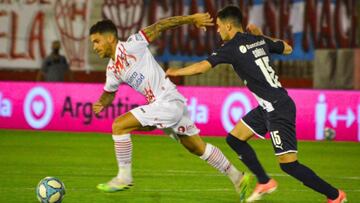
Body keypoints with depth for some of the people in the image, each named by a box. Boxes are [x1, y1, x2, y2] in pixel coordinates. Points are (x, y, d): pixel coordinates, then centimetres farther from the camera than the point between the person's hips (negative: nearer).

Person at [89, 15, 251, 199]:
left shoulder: (130, 46, -12)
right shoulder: (112, 70, 11)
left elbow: (159, 26, -9)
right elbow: (109, 92, 26)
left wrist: (191, 19, -8)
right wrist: (101, 103, 3)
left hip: (169, 101, -9)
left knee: (119, 126, -14)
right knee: (197, 147, 17)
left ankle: (124, 177, -6)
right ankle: (238, 178, 27)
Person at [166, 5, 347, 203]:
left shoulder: (231, 48, -11)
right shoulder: (259, 40, 10)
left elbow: (202, 66, -13)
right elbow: (287, 48, 26)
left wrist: (175, 72, 2)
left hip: (278, 109, -9)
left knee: (288, 164, -7)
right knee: (235, 138, 14)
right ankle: (264, 182, 19)